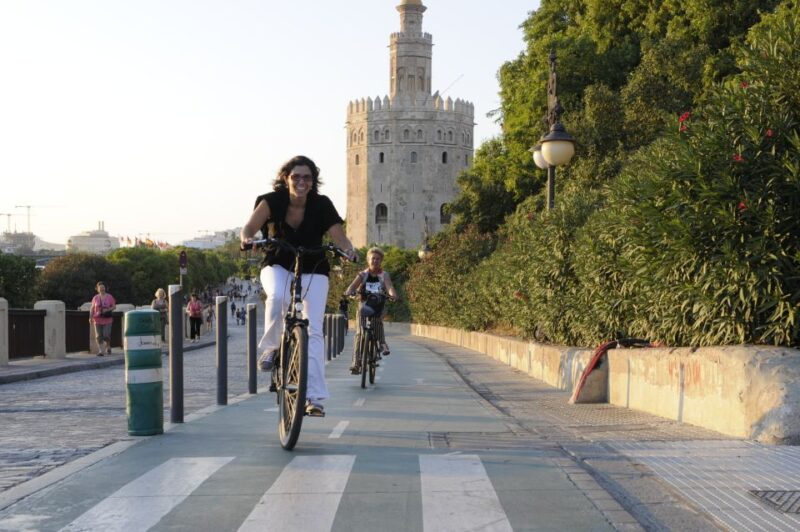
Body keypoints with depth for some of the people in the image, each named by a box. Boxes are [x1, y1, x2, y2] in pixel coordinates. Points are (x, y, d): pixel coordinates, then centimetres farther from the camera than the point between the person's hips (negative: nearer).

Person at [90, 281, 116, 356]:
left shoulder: (109, 297, 3)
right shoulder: (95, 298, 7)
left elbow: (114, 306, 5)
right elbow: (92, 308, 11)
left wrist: (108, 310, -13)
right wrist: (90, 317, -1)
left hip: (107, 319, -2)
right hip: (98, 320, 2)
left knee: (106, 335, -7)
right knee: (99, 336, -2)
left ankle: (108, 347, 20)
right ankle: (100, 351, 1)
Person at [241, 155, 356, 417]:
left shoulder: (322, 205, -13)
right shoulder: (273, 201, -15)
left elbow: (339, 236, -19)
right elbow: (249, 228, -25)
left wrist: (348, 249, -42)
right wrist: (247, 239, -48)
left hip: (313, 271, 1)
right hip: (278, 267, 0)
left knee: (313, 331, -11)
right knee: (277, 297, -36)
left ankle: (314, 396, -9)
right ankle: (272, 346, -11)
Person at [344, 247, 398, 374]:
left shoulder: (384, 275, 2)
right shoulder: (363, 275, 3)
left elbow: (389, 286, -16)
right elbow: (353, 285, -13)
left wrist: (393, 294, -38)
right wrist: (349, 292, -36)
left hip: (378, 305, 0)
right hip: (364, 305, 0)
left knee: (378, 317, -33)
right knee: (359, 332, -13)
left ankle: (382, 343, -13)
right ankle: (356, 362, -14)